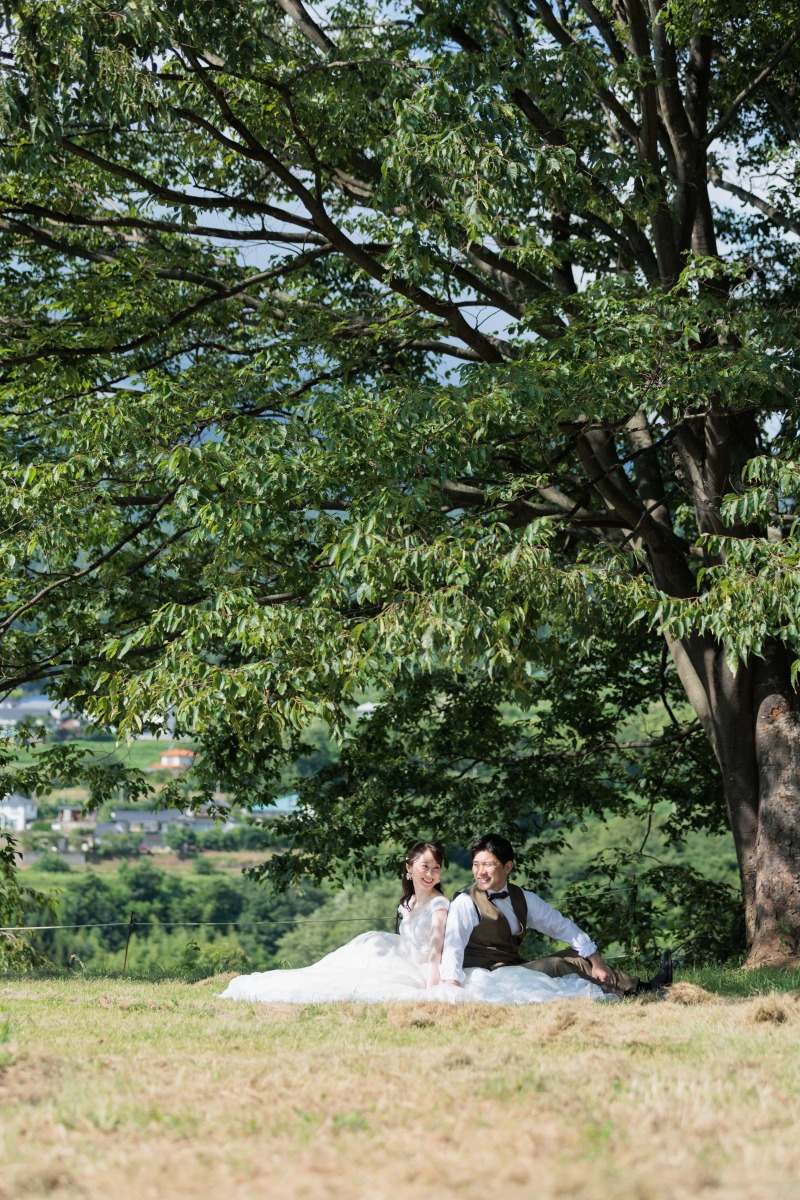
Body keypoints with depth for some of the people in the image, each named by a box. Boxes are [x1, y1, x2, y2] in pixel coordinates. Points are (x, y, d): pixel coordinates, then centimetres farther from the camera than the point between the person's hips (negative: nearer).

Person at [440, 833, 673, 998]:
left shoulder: (523, 898, 8)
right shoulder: (465, 903, -11)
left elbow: (561, 926, 10)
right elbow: (453, 947, -23)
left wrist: (596, 961, 3)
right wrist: (452, 987, -39)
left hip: (515, 968, 7)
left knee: (573, 957, -2)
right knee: (555, 966, -20)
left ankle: (641, 986, -7)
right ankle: (636, 989, -16)